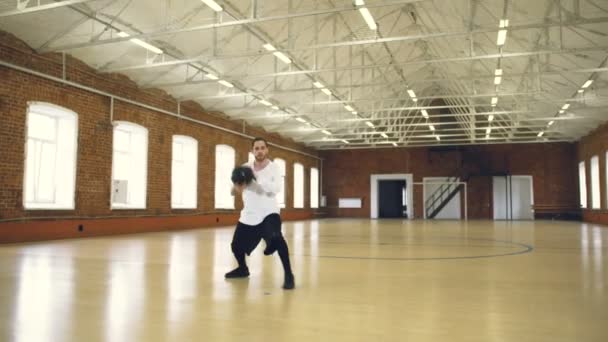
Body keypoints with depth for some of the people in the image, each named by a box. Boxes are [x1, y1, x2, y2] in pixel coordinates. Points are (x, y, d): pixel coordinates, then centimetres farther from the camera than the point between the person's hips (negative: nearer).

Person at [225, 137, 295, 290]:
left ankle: (288, 275, -20)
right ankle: (243, 269, 45)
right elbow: (234, 190, 1)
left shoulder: (273, 167, -8)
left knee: (276, 238, -31)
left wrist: (257, 178, -33)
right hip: (248, 215, 5)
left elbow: (276, 188, -24)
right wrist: (236, 188, -23)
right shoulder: (245, 168, 1)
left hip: (268, 212, -4)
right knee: (236, 245, 13)